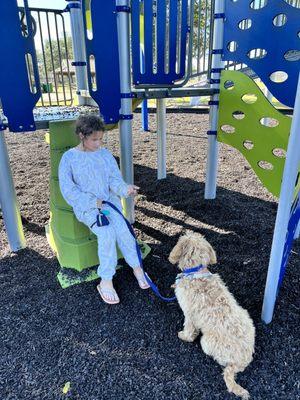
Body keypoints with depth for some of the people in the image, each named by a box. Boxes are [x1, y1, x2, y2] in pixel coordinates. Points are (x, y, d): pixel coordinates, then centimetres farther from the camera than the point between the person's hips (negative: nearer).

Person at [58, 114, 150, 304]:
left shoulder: (105, 154, 5)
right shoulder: (69, 158, -4)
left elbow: (115, 179, 0)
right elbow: (68, 189, -7)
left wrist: (125, 189, -23)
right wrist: (93, 201, -15)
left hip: (109, 200, 3)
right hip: (85, 205, -3)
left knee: (122, 229, -24)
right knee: (107, 233, -27)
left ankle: (137, 267, -4)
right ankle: (106, 281, -14)